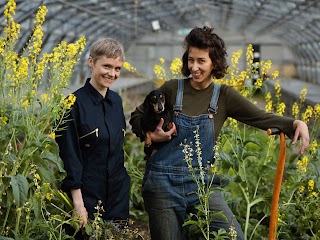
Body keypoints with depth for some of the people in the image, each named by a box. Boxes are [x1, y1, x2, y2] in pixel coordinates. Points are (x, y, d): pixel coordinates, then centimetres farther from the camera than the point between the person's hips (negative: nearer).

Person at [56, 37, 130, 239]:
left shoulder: (116, 100, 7)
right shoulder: (76, 103, -13)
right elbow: (69, 156, -14)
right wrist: (78, 203, -17)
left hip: (119, 192, 6)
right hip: (88, 193, -6)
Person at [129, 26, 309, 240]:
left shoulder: (224, 96, 0)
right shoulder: (172, 89, -2)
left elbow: (262, 118, -7)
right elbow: (137, 117, 9)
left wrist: (296, 123, -23)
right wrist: (151, 135, -10)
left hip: (202, 184, 1)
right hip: (164, 184, -1)